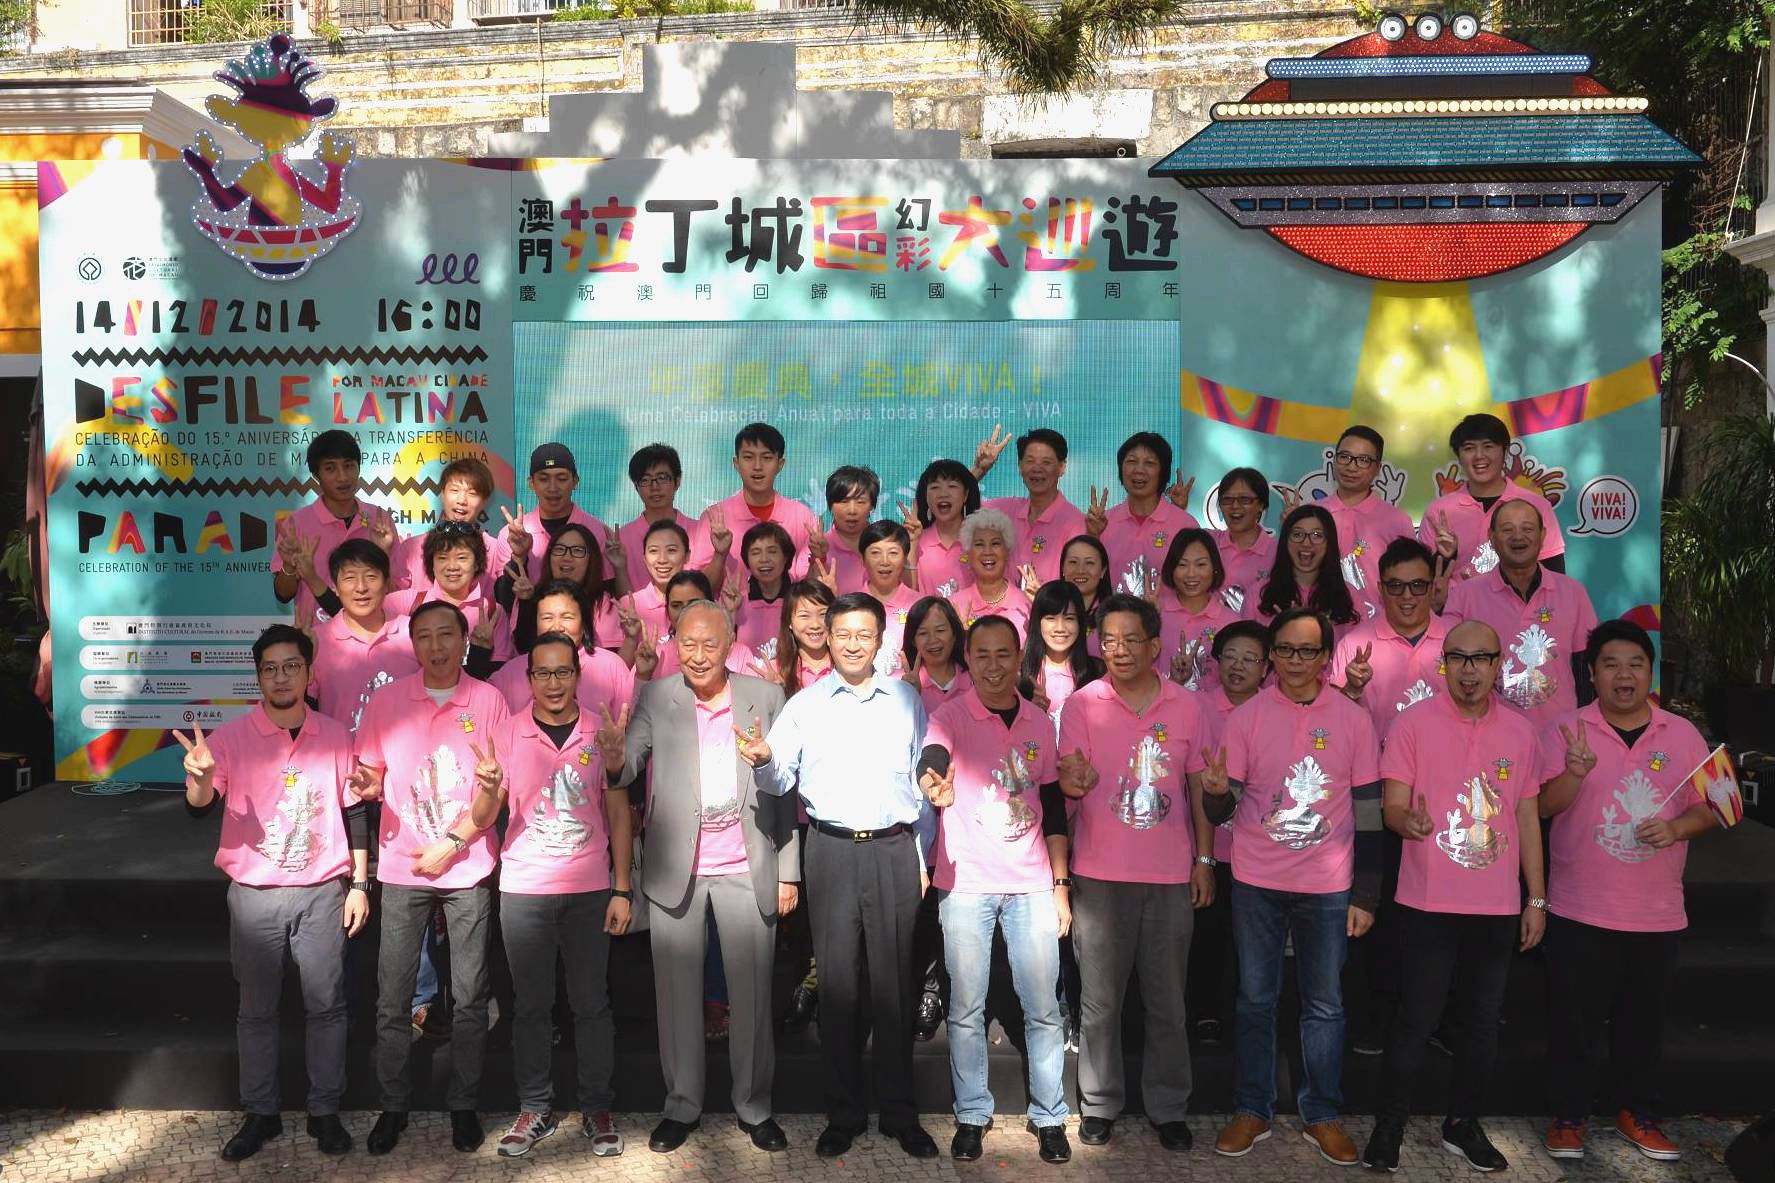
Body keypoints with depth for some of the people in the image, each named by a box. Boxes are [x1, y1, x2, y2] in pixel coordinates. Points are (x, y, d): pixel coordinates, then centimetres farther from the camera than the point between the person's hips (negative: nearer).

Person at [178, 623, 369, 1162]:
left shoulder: (336, 735, 1)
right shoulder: (231, 736, -4)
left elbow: (354, 812, 6)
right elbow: (200, 805, -15)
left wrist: (360, 884, 4)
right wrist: (200, 777, -38)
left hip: (322, 891, 1)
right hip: (254, 894, 0)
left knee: (326, 1005, 6)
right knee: (256, 1010, 11)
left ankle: (324, 1111, 19)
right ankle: (260, 1113, 25)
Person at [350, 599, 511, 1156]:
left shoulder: (488, 700, -2)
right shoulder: (388, 699, 2)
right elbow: (371, 774, 9)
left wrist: (453, 842, -10)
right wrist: (366, 783, -15)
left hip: (468, 869, -1)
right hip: (402, 866, 1)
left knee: (470, 998, 6)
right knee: (392, 997, 4)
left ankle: (463, 1104, 21)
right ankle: (393, 1104, 21)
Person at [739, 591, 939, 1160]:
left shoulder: (906, 699, 9)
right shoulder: (805, 704, 7)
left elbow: (924, 781, 10)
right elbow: (784, 780, 2)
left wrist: (923, 856, 7)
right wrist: (765, 759, -21)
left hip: (894, 850, 0)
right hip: (831, 851, 0)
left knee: (894, 983, 5)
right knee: (836, 982, 5)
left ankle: (900, 1113, 17)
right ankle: (844, 1113, 17)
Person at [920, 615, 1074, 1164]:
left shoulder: (1040, 722, 7)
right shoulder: (949, 717, -4)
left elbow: (1053, 808, 12)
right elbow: (931, 760, -25)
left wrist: (1060, 884, 9)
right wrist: (934, 783, -49)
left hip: (1032, 884, 3)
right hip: (965, 884, -2)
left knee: (1043, 1009, 7)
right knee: (966, 1009, 6)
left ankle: (1049, 1116, 21)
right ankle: (971, 1115, 21)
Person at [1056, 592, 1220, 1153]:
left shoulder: (1186, 705, 3)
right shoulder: (1081, 704, -2)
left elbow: (1199, 785, 8)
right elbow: (1071, 781, -8)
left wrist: (1204, 859, 5)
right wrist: (1073, 783, -32)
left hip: (1171, 875, 1)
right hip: (1101, 875, -1)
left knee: (1168, 1001, 9)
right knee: (1099, 1000, 6)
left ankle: (1168, 1107, 24)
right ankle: (1099, 1104, 22)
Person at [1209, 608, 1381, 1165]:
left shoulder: (1353, 719, -1)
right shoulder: (1247, 717, -2)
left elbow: (1368, 812, 2)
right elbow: (1224, 809, -3)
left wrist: (1365, 896, 1)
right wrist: (1215, 791, -27)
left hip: (1328, 887, 0)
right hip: (1257, 884, 0)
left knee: (1324, 1006, 10)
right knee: (1255, 1001, 9)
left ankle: (1322, 1114, 26)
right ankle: (1251, 1110, 23)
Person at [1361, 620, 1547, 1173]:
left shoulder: (1519, 731, 7)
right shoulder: (1413, 723, -4)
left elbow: (1527, 817, 12)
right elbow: (1393, 806, -6)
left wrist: (1536, 899, 10)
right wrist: (1408, 820, -31)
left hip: (1498, 905, 4)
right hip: (1429, 901, -3)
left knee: (1482, 1021, 11)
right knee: (1416, 1019, -1)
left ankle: (1462, 1124, 29)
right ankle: (1388, 1127, 15)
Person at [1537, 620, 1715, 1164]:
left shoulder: (1683, 735, 4)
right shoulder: (1567, 730, -4)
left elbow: (1708, 808, 8)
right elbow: (1545, 807, -10)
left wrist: (1677, 827, -13)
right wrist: (1575, 772, -29)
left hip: (1657, 914, 2)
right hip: (1580, 911, -2)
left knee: (1644, 1020, 13)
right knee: (1575, 1020, 5)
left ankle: (1638, 1113, 31)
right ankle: (1568, 1116, 19)